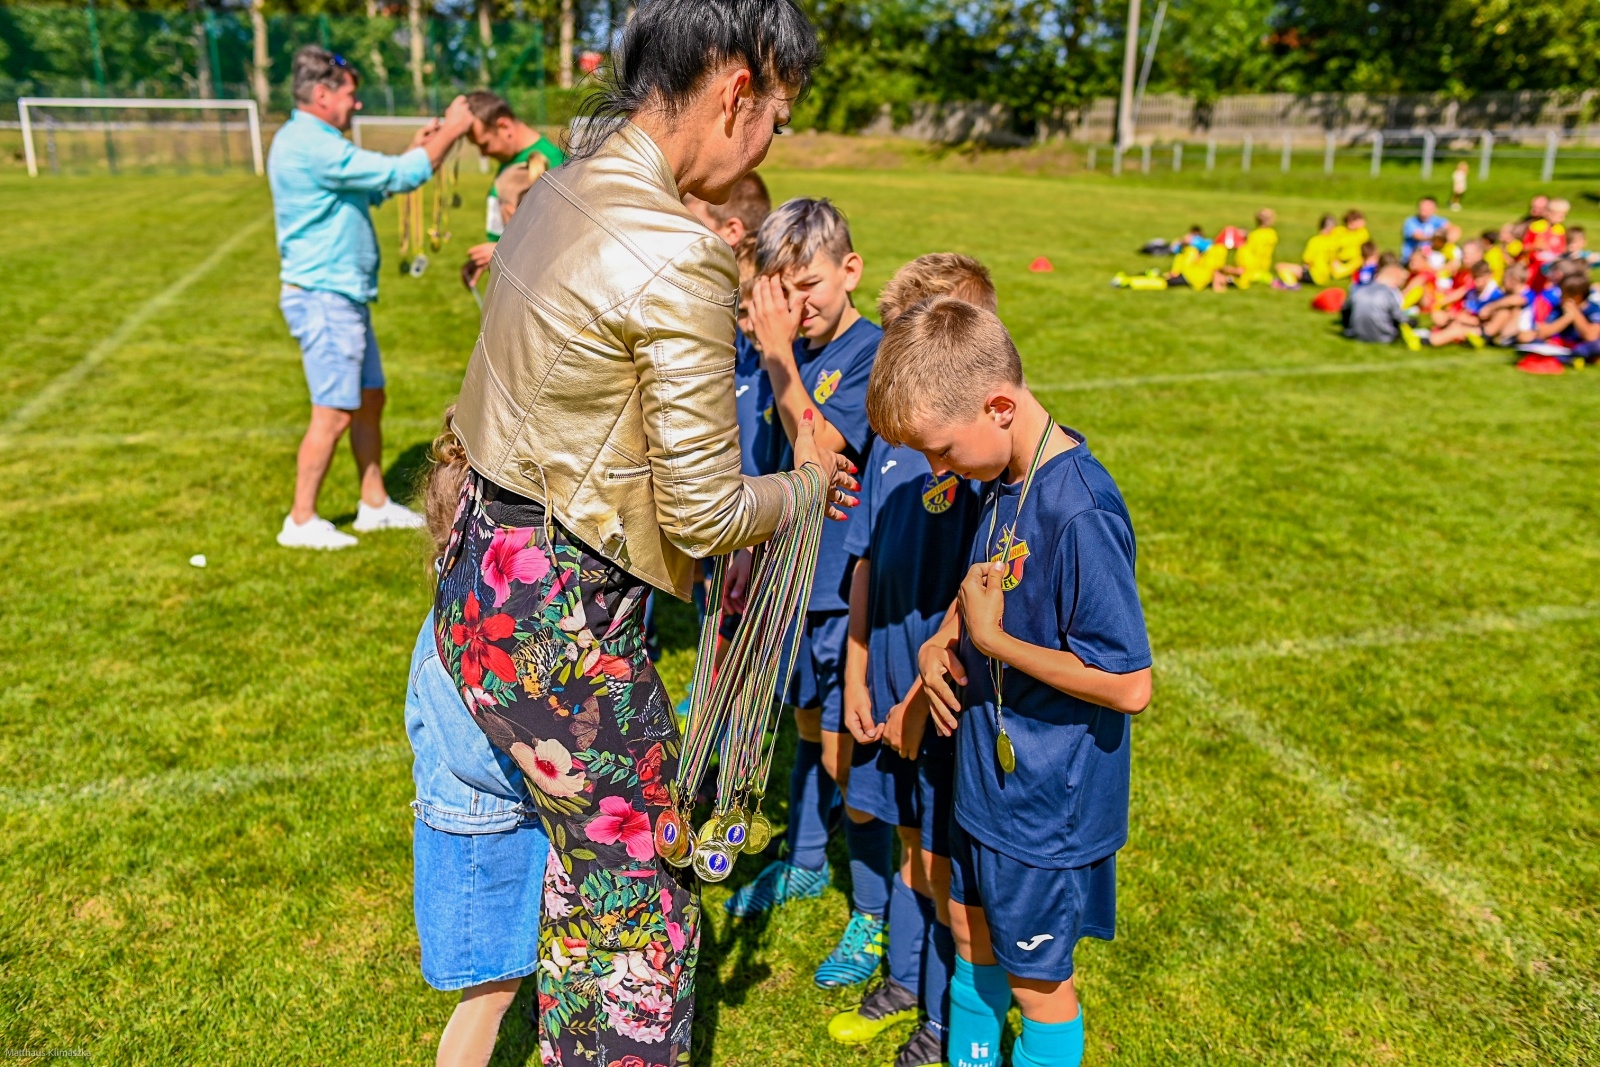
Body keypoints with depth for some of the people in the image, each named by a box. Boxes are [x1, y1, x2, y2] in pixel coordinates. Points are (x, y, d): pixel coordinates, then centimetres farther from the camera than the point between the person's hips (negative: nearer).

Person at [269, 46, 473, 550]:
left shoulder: (311, 143, 15)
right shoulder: (311, 146, -19)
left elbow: (372, 187, 24)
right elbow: (399, 176, -19)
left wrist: (415, 150, 15)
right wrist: (449, 133, -8)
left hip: (344, 297, 11)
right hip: (325, 298, -11)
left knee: (370, 401, 15)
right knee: (335, 412, -6)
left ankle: (374, 505, 26)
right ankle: (300, 522, 5)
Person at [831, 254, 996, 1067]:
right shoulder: (894, 437, 0)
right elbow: (867, 564, 7)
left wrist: (919, 700, -16)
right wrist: (858, 679, 6)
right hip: (891, 692, 6)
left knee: (947, 867, 11)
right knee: (910, 845, 23)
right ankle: (905, 983, 44)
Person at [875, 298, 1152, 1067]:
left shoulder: (1080, 512, -30)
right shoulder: (1004, 479, -2)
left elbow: (1129, 685, -29)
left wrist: (990, 638, -23)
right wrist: (940, 641, -4)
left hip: (1047, 796, -8)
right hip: (987, 768, 9)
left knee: (1037, 975, 14)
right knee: (970, 926, 26)